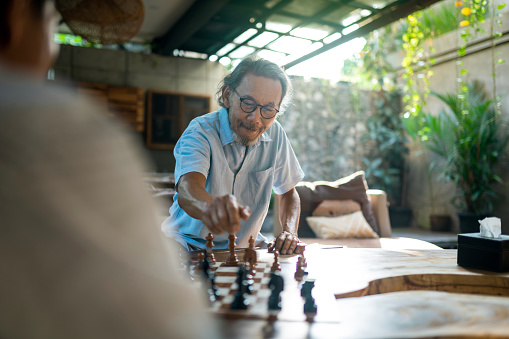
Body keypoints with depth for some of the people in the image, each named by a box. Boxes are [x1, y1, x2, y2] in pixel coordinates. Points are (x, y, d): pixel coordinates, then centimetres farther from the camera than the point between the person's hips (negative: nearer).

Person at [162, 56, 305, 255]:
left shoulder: (275, 134, -4)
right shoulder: (200, 132, -19)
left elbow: (288, 193, 8)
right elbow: (187, 188, -39)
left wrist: (290, 232, -11)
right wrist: (211, 207, -62)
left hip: (245, 246, 7)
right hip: (193, 244, -7)